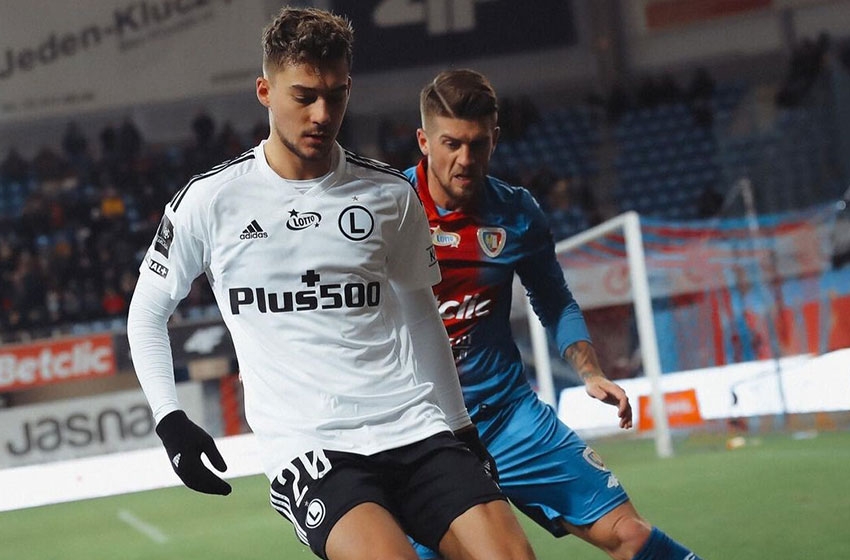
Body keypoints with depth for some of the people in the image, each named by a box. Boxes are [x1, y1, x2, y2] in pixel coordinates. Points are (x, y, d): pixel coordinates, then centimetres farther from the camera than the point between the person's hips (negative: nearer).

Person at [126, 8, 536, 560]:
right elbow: (147, 313, 14)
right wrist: (170, 421, 3)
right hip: (306, 447, -3)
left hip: (415, 430, 3)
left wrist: (460, 427, 22)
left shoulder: (391, 194, 8)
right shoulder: (210, 201, 1)